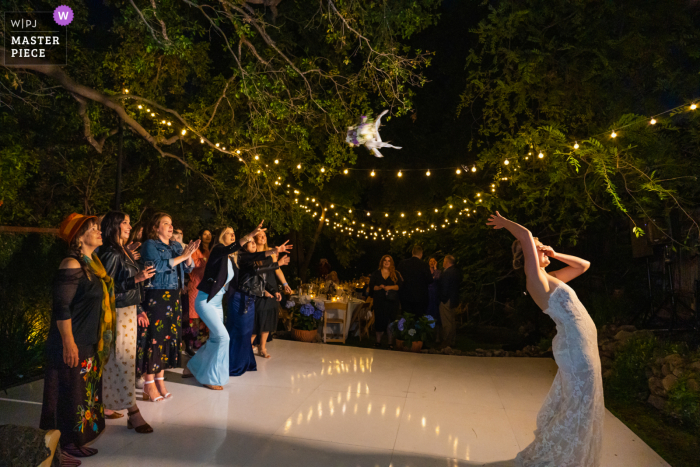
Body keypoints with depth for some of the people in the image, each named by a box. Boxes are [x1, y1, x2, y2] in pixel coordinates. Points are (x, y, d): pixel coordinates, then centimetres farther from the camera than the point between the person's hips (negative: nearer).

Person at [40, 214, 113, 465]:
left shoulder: (92, 263, 8)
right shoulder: (72, 265, -18)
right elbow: (61, 307, -21)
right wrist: (68, 343, -21)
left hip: (90, 343, 9)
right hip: (73, 344, -9)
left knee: (86, 391, 16)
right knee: (68, 394, 2)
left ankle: (74, 442, 30)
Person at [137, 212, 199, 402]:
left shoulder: (176, 246, 16)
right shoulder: (150, 245, -3)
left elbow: (188, 268, 13)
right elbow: (158, 265, -18)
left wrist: (189, 255, -6)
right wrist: (182, 256, -16)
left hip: (173, 297, 7)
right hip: (155, 298, -7)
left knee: (169, 336, 8)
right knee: (154, 337, -5)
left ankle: (160, 379, 19)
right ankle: (149, 385, 4)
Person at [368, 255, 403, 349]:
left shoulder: (396, 274, 8)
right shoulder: (376, 273, 11)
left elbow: (400, 285, -1)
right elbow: (371, 286, 5)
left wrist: (391, 287, -15)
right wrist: (379, 287, -14)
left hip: (392, 301, -1)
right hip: (379, 301, 1)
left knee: (391, 321, -3)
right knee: (379, 320, 1)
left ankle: (390, 342, 6)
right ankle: (378, 340, 14)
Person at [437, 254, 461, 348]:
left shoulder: (447, 273, -20)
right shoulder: (456, 271, 9)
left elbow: (444, 288, -20)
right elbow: (459, 283, 16)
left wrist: (442, 298, -10)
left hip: (446, 301, -10)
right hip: (454, 300, 10)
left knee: (447, 322, -3)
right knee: (452, 321, 19)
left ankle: (446, 342, 3)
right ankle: (452, 340, 28)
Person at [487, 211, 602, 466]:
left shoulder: (550, 278, 13)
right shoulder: (535, 277, -13)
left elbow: (584, 265, 22)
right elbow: (525, 235, -23)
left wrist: (554, 254, 12)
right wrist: (504, 222, -7)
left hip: (581, 344, 9)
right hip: (575, 347, -9)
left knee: (572, 406, 19)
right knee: (577, 407, 0)